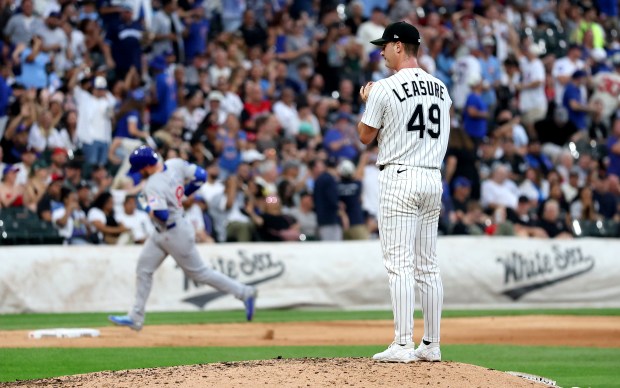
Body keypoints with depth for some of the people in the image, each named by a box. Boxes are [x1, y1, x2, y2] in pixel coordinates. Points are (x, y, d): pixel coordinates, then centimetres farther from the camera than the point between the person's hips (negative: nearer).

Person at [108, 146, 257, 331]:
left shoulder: (153, 186, -29)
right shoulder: (175, 165, -6)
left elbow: (161, 215, -35)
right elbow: (200, 176, -1)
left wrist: (145, 204, -18)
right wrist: (182, 194, 9)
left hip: (175, 233, -10)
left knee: (198, 272, 4)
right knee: (144, 268, 12)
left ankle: (244, 293, 13)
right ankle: (135, 317, 18)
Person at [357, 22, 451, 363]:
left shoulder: (385, 89, -10)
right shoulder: (440, 89, 11)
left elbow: (365, 136, -1)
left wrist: (367, 102, 17)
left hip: (399, 178, -7)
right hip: (433, 178, 7)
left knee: (400, 264, -8)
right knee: (427, 265, 10)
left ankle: (403, 345, -12)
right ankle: (431, 345, 10)